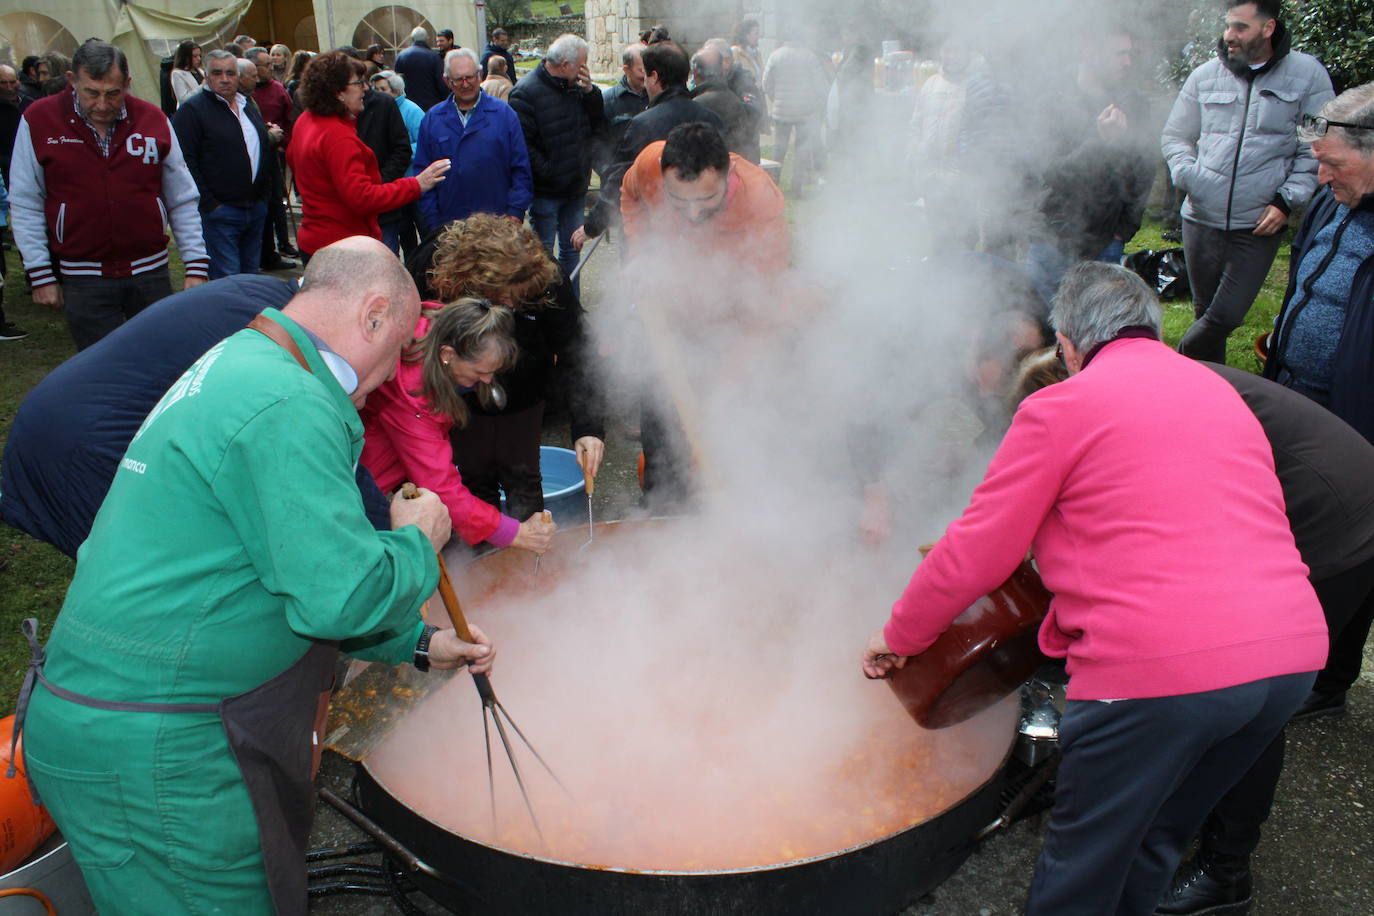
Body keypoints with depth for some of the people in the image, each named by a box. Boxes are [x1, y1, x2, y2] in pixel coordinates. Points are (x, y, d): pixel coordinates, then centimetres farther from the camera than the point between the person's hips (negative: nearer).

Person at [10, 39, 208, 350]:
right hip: (83, 280, -1)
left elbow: (183, 201, 5)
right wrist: (41, 276, -2)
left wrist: (196, 266, 0)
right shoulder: (38, 120, -3)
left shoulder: (153, 120, 1)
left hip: (151, 273, 1)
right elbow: (26, 206, 1)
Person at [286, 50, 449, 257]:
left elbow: (292, 159, 28)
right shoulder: (338, 136, -23)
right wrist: (415, 185, -25)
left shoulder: (305, 120, 9)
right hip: (341, 247, -11)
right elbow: (362, 198, -28)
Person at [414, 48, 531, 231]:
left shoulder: (503, 113, 4)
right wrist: (432, 222, 1)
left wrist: (516, 212, -5)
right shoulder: (432, 119, 8)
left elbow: (521, 168, 2)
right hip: (448, 225, 1)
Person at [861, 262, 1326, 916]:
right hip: (1291, 660, 7)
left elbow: (976, 552, -1)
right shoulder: (1224, 393, 20)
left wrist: (899, 635, 12)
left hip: (1159, 669, -7)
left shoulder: (1062, 408, -2)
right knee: (1156, 844, 25)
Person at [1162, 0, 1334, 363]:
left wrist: (1287, 201, -7)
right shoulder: (1205, 75, 5)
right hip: (1201, 220, 2)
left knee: (1225, 317, -8)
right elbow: (1175, 136, 14)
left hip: (1259, 225, -2)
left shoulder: (1307, 74, 0)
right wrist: (1187, 174, -5)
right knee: (1206, 312, 11)